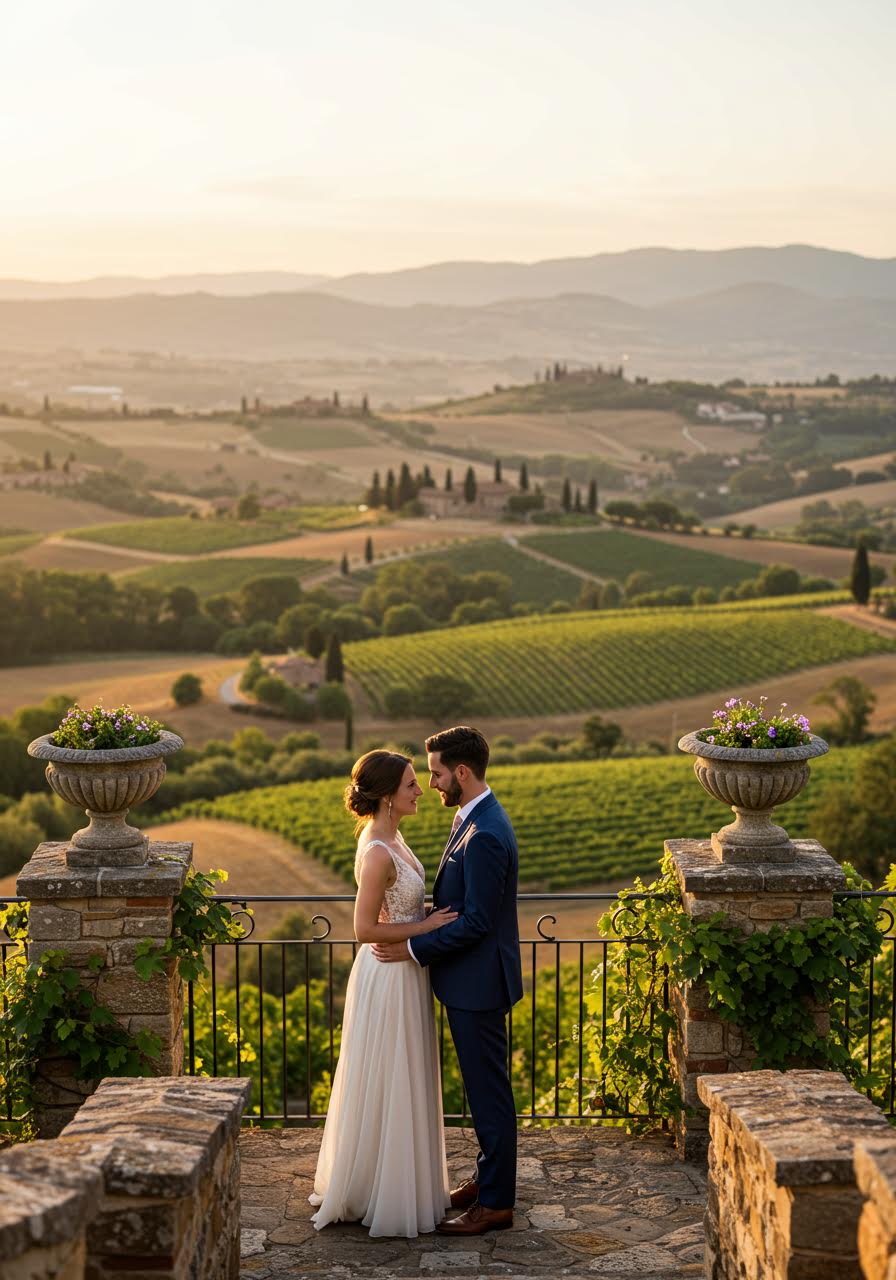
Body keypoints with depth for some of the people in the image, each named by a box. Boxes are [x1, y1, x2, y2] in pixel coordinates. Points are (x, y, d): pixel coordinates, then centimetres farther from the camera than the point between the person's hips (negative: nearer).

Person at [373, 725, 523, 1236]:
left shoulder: (485, 836, -24)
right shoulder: (477, 819, 9)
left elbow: (476, 922, -24)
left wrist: (414, 948, -17)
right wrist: (424, 922, 7)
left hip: (479, 982, -10)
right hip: (473, 981, 10)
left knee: (489, 1090, 0)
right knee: (485, 1087, 19)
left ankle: (496, 1203, 9)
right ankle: (489, 1178, 32)